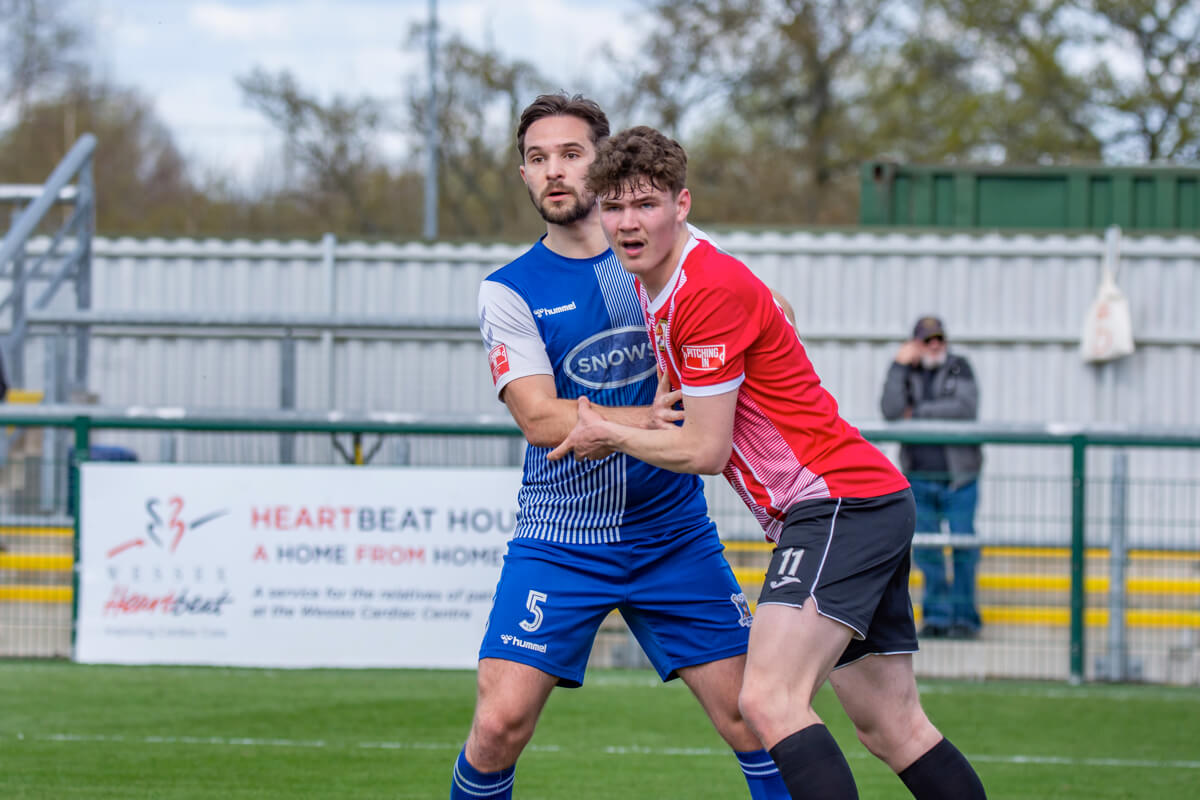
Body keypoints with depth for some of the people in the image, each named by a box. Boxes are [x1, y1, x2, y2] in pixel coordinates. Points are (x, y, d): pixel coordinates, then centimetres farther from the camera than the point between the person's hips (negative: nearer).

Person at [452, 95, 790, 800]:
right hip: (559, 544, -2)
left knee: (750, 712, -4)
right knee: (499, 725, -12)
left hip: (673, 534, 2)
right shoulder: (509, 291, -1)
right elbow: (540, 418, -12)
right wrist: (646, 416, -24)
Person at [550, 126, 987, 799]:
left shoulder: (709, 291, -17)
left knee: (770, 700, -24)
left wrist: (609, 434, 0)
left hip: (841, 504, -10)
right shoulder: (654, 287, 13)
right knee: (892, 728, 9)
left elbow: (705, 450, -13)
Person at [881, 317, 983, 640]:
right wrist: (899, 367, -11)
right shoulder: (907, 373, 8)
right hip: (919, 477, 2)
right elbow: (891, 411, -8)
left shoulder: (958, 367, 3)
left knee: (963, 547, -4)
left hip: (958, 477, -2)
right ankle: (936, 616, 11)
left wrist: (918, 412, -8)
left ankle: (964, 616, 4)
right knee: (925, 550, 3)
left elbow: (966, 407, -13)